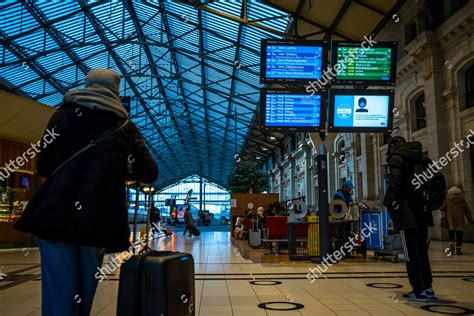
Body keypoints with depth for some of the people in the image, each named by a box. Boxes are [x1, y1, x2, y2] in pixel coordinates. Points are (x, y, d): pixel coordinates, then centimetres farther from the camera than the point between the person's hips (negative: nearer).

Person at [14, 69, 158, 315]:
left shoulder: (64, 113, 9)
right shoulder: (124, 125, 9)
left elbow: (43, 167, 7)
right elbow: (149, 174, 6)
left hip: (55, 215, 0)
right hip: (98, 220, 1)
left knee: (59, 294, 1)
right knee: (84, 293, 13)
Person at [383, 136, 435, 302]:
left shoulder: (397, 158, -4)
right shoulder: (419, 158, 19)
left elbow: (394, 184, -18)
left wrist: (388, 202, -7)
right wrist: (430, 202, 18)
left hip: (407, 213, -7)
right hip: (422, 212, 8)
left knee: (411, 253, -3)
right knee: (422, 251, 15)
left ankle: (419, 291, -2)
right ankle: (428, 288, 18)